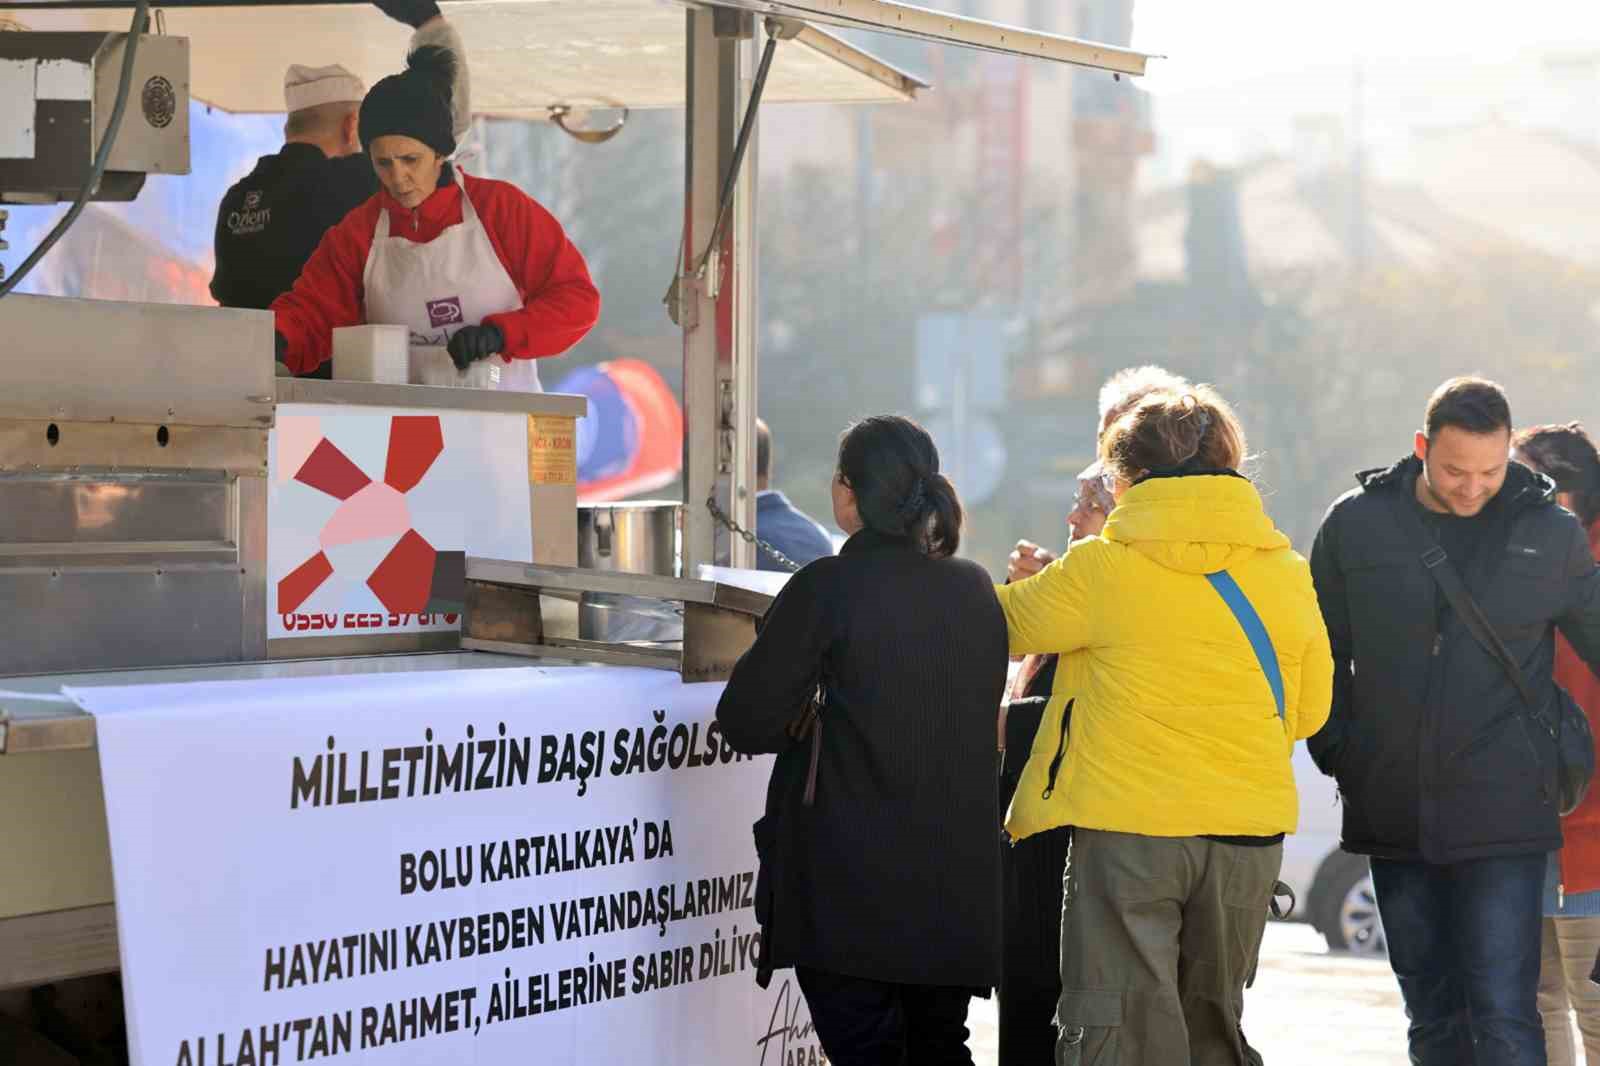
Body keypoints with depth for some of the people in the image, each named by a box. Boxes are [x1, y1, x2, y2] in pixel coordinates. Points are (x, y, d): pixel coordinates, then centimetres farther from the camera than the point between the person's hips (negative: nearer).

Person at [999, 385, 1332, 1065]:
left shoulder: (1101, 569, -8)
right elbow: (1309, 710, 13)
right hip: (1250, 830, 4)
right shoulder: (1288, 574, 5)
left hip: (1127, 831, -4)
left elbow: (1003, 623, 6)